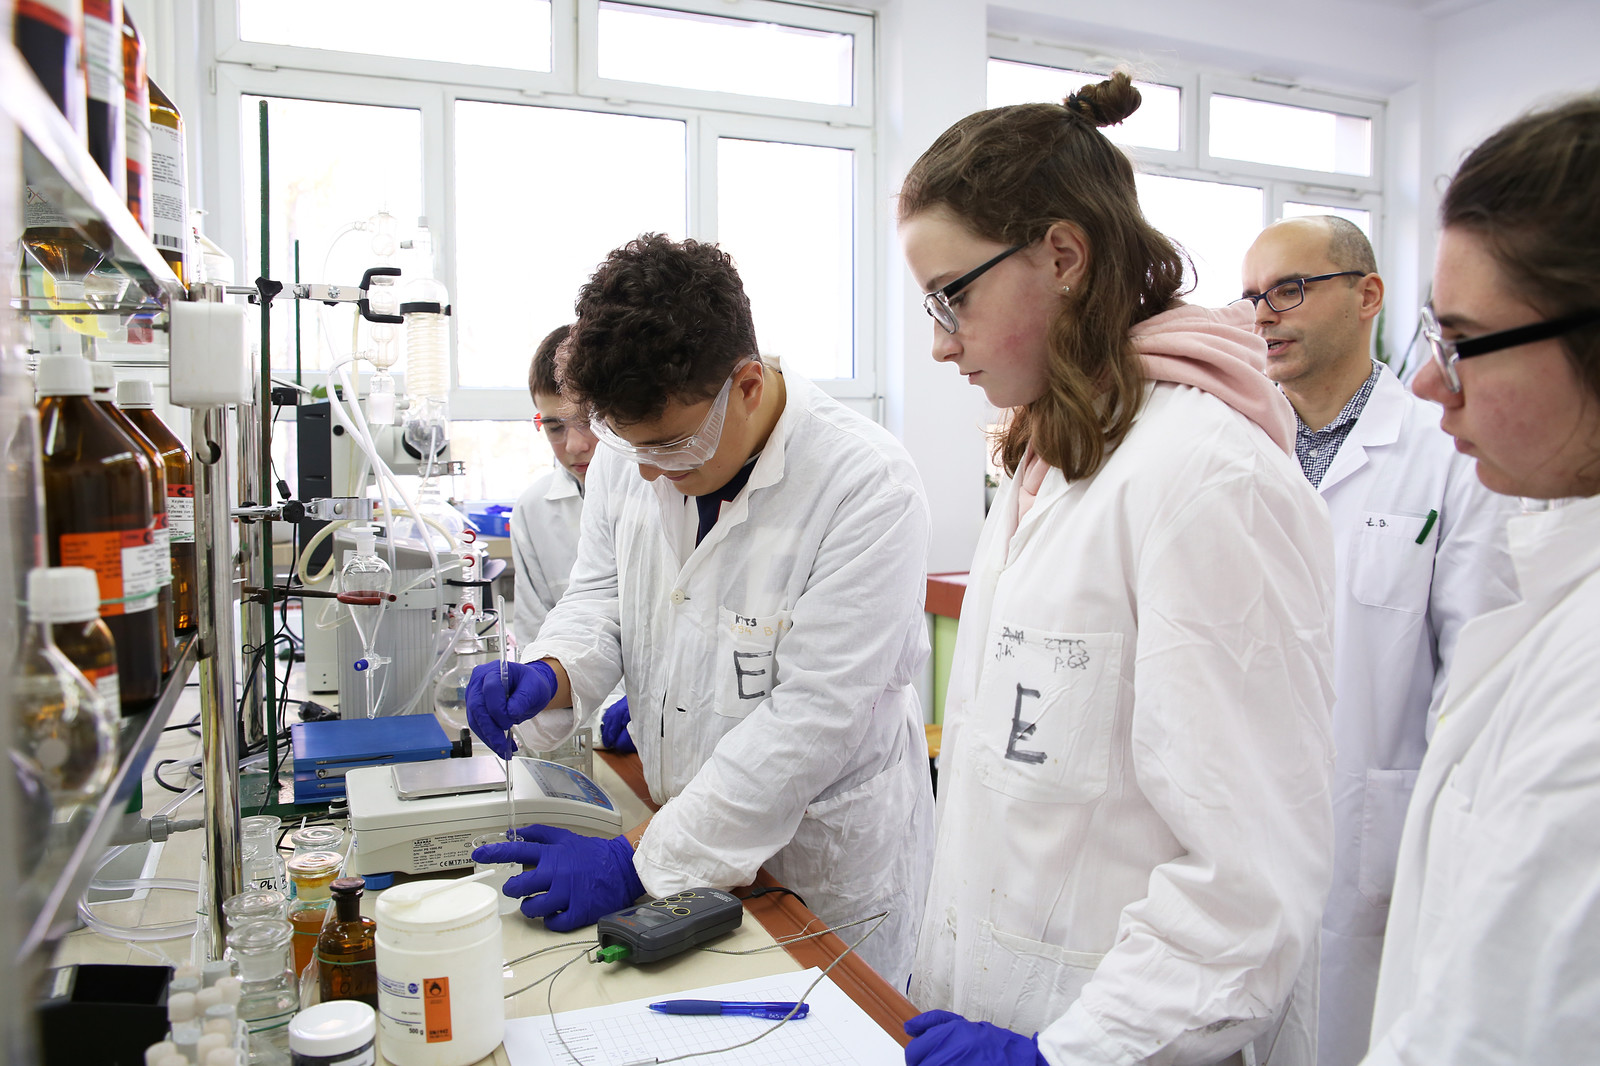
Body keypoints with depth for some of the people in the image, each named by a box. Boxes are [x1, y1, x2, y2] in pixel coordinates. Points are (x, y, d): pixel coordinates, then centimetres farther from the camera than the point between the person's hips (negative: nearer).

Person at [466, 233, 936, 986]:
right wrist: (549, 676, -18)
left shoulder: (868, 487, -26)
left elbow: (810, 720, -27)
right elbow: (601, 595, 5)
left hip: (826, 865, -4)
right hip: (685, 842, 5)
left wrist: (637, 858, -27)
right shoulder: (628, 450, -7)